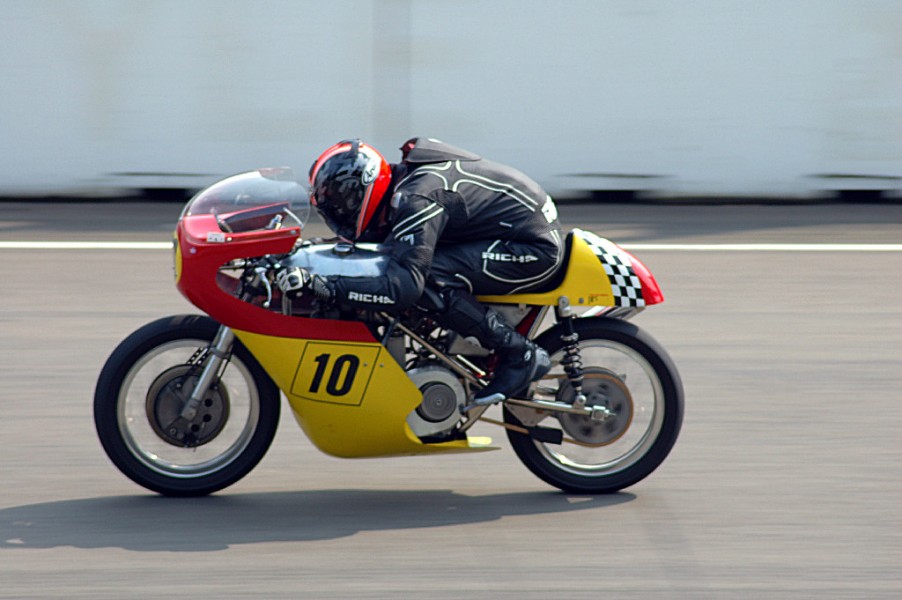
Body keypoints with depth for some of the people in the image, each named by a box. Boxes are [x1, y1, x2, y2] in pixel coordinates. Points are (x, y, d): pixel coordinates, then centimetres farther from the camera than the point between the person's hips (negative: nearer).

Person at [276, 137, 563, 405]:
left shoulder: (415, 199, -24)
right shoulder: (405, 179, 6)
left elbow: (404, 287, -32)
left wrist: (321, 287, -34)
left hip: (536, 248, -10)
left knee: (430, 280, -24)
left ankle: (520, 355, -15)